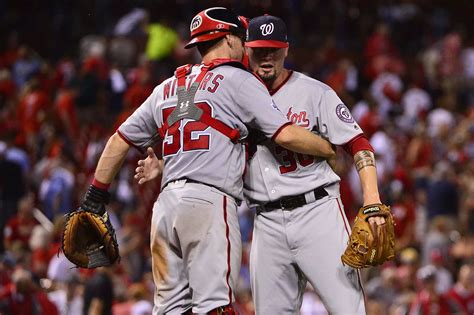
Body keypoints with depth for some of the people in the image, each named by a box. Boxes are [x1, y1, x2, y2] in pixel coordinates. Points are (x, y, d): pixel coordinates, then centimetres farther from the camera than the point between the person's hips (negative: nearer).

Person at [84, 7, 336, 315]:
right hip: (210, 200, -7)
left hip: (166, 203, 7)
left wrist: (96, 196, 26)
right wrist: (329, 149, 10)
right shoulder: (237, 80, 3)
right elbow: (285, 135, -5)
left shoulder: (167, 88, 22)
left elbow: (120, 141, 22)